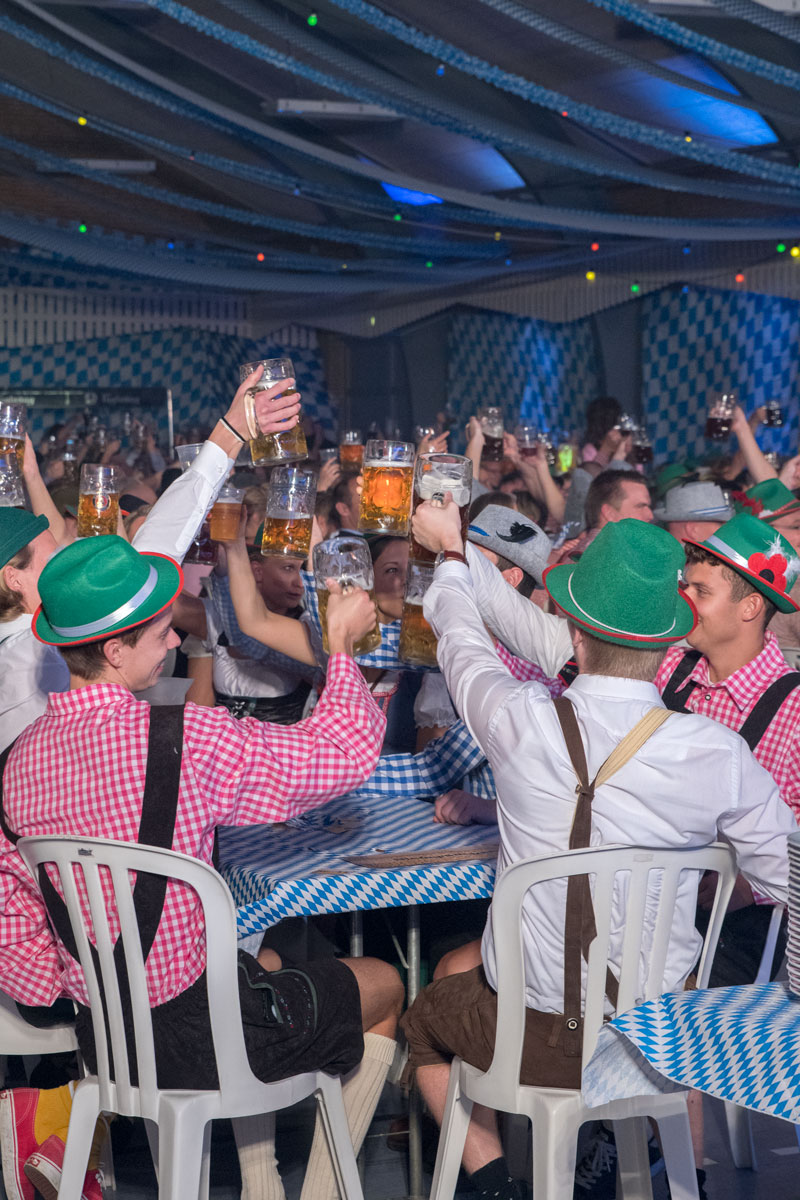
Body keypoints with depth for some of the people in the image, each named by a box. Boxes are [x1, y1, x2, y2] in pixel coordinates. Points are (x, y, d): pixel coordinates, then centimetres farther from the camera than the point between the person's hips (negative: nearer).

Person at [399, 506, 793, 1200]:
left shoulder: (524, 723, -20)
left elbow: (463, 639, 2)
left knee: (425, 1021, 30)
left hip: (539, 1040, -1)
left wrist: (450, 551, 22)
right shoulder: (719, 753, -17)